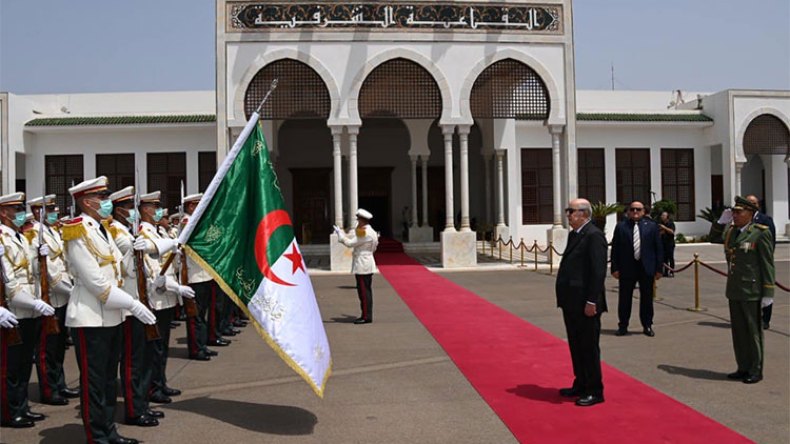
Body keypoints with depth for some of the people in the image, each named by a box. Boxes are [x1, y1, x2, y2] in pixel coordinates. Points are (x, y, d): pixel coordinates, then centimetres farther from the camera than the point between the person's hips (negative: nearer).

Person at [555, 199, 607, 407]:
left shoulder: (594, 235, -15)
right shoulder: (574, 234, 14)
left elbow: (598, 271, -20)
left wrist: (591, 302, -22)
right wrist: (565, 299, 16)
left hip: (585, 304, -9)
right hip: (571, 303, 9)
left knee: (589, 347, 1)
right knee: (576, 346, 18)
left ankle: (595, 391, 12)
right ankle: (580, 385, 30)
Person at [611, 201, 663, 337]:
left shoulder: (651, 226, 5)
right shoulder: (621, 227, 2)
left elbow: (659, 248, 4)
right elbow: (615, 249, 1)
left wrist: (659, 268, -1)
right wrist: (615, 268, -5)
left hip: (647, 268, 1)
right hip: (626, 268, -1)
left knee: (647, 299, 9)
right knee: (624, 298, 5)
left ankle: (647, 326, 21)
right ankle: (623, 326, 16)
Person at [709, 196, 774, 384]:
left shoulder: (760, 233, -11)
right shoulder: (730, 231, 8)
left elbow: (767, 264, -11)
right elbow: (713, 238, 25)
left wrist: (768, 293, -13)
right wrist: (721, 221, 7)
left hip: (751, 292, -7)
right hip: (734, 291, 7)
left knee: (753, 332, 3)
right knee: (738, 331, 13)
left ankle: (755, 371, 14)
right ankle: (743, 368, 24)